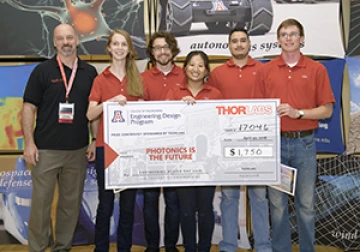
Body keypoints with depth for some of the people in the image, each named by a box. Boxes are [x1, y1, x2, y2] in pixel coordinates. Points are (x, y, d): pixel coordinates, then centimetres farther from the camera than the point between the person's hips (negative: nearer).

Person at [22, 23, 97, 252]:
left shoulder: (90, 72, 8)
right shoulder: (42, 71, 0)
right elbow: (29, 107, -3)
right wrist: (29, 143, -11)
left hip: (78, 149, 3)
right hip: (46, 149, -3)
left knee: (71, 202, 10)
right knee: (41, 201, 2)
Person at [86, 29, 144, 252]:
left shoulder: (137, 78, 10)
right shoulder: (101, 79, 4)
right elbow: (90, 114, -6)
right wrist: (111, 101, -21)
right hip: (106, 145, -2)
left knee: (128, 203, 8)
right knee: (106, 203, 2)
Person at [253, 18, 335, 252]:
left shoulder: (317, 69, 2)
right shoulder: (266, 71, 6)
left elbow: (327, 110, -1)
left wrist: (298, 113, -13)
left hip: (304, 143, -1)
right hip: (275, 142, 1)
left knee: (306, 204, 7)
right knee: (277, 203, 8)